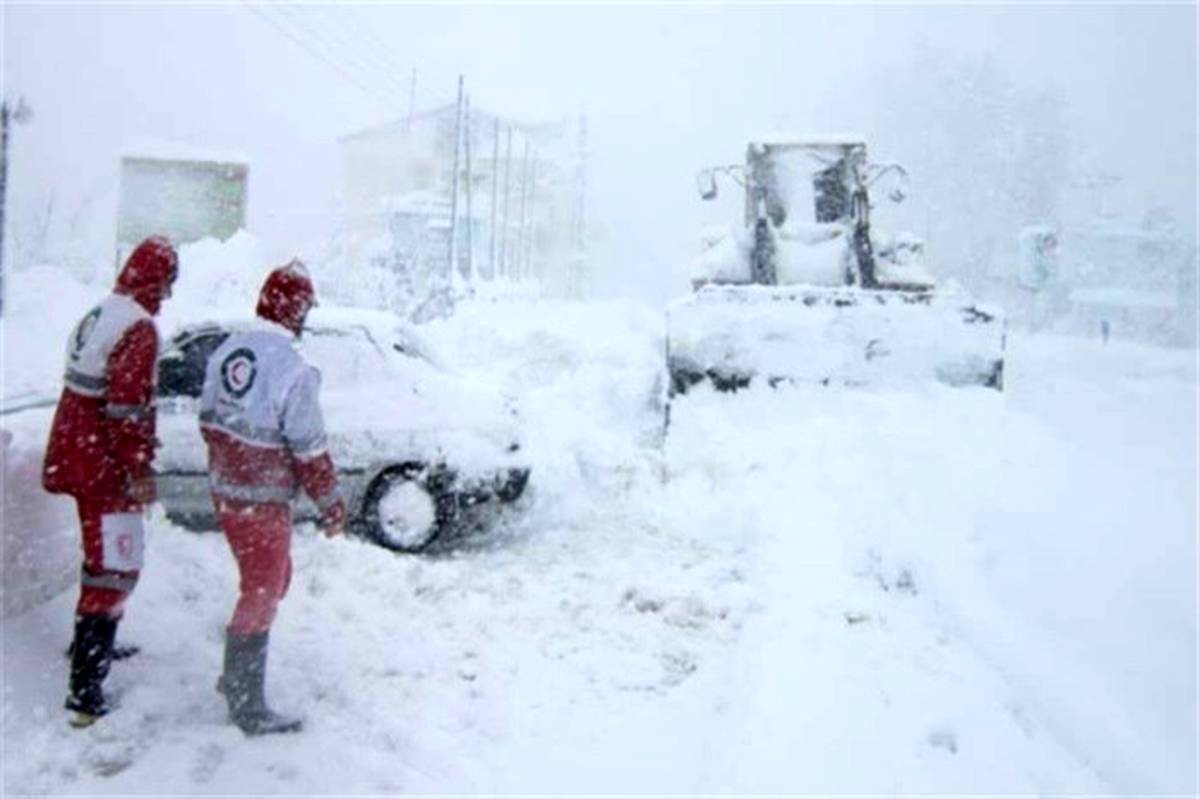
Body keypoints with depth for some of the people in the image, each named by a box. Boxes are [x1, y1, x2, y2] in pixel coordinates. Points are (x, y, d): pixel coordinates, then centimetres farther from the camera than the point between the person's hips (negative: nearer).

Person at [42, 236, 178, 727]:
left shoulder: (96, 317, 12)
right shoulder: (139, 329, -18)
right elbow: (128, 407, -23)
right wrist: (140, 471, -18)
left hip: (76, 456, 10)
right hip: (104, 466, -10)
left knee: (102, 555, 25)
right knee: (115, 567, -8)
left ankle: (91, 644, 42)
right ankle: (85, 689, -10)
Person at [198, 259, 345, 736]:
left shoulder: (227, 350, 1)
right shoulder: (292, 371, -23)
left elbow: (210, 421, 11)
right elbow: (309, 451, -19)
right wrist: (331, 505, -7)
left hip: (225, 489, 8)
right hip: (262, 502, -8)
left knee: (272, 578, 24)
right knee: (262, 593, 5)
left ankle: (236, 677, 37)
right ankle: (248, 708, 16)